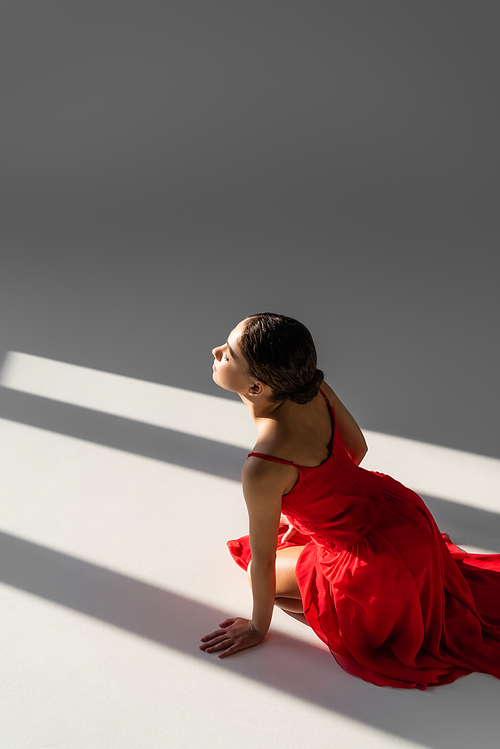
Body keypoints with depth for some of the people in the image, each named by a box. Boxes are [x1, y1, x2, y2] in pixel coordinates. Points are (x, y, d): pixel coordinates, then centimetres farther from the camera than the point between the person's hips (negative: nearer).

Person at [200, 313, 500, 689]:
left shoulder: (263, 469, -33)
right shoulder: (312, 385, -14)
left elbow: (262, 561, -16)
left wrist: (257, 628, 4)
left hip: (378, 565, -6)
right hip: (398, 511, 6)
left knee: (267, 575, 17)